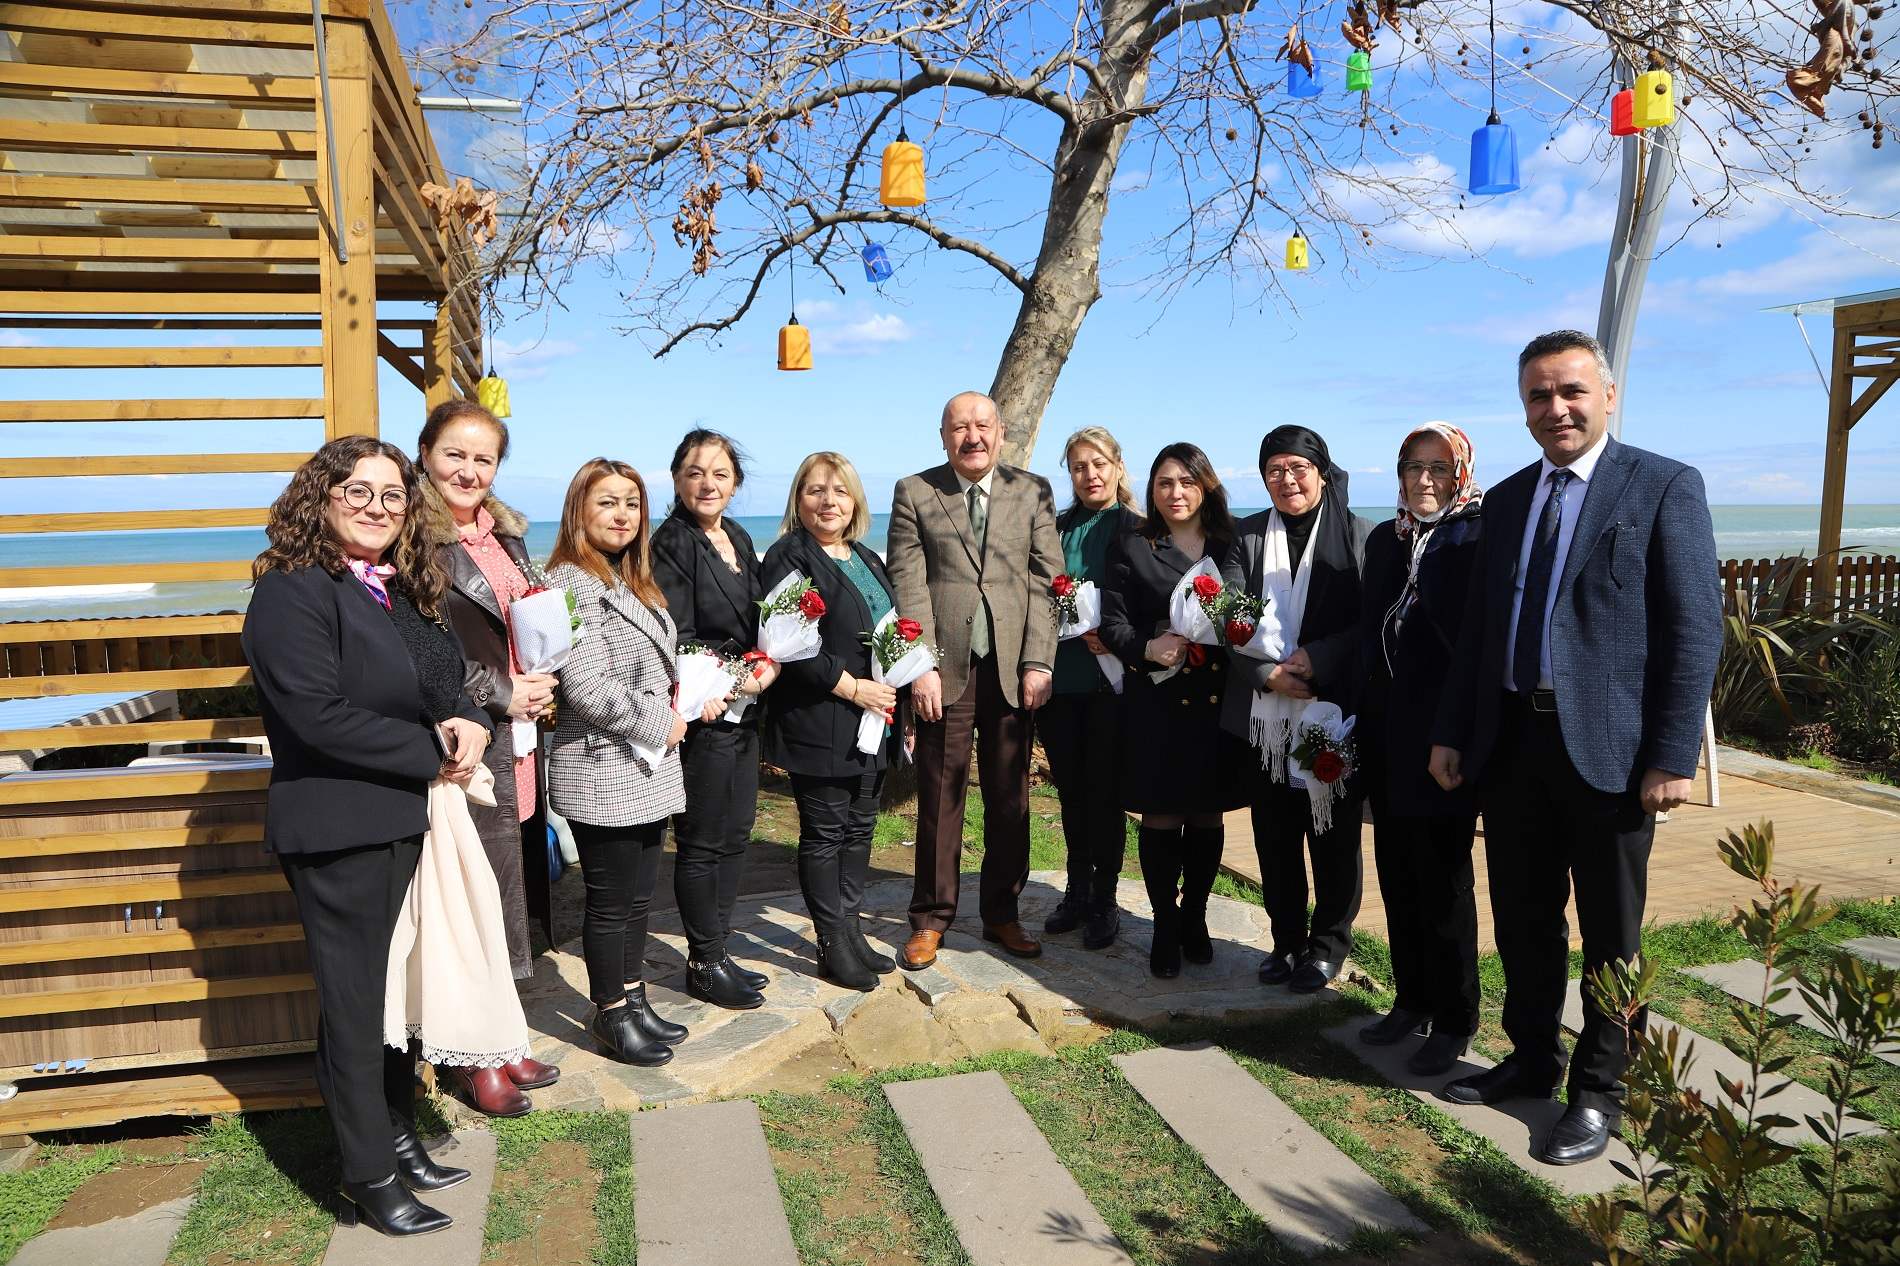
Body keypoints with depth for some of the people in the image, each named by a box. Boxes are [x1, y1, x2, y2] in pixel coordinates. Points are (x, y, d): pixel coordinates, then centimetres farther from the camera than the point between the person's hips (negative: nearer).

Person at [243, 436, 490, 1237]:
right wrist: (433, 754, -16)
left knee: (397, 989, 18)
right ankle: (370, 1177, 19)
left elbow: (444, 683, 16)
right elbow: (320, 716, -22)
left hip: (402, 822, 8)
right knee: (354, 1003, 4)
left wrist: (466, 722, -8)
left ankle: (398, 1137, 34)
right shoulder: (292, 592, -14)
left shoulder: (400, 592, 10)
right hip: (336, 832, -8)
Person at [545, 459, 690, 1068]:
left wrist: (686, 697, 6)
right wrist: (660, 724, -14)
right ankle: (610, 1015, 19)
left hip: (649, 768, 9)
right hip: (602, 771, -9)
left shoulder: (634, 583, 14)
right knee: (610, 901, 4)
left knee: (638, 895, 16)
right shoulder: (570, 583, -14)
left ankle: (633, 999, 29)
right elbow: (585, 687, -22)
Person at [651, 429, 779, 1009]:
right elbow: (677, 640, -17)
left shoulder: (738, 539, 12)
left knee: (735, 835, 14)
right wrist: (730, 683, -19)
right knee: (703, 842, 3)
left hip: (743, 711, 8)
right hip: (702, 714, -8)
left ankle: (717, 953, 28)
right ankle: (704, 965, 17)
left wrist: (768, 666, -2)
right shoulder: (671, 544, -12)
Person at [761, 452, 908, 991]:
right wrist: (853, 688, -19)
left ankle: (850, 930, 24)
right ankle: (833, 943, 13)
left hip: (875, 721, 7)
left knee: (859, 828, 13)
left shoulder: (866, 559, 16)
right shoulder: (789, 557, -9)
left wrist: (896, 691, 6)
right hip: (821, 724, -7)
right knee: (825, 833, 3)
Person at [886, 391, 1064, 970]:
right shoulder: (913, 493, 4)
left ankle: (1002, 913, 23)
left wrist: (1038, 663, -5)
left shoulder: (1033, 492, 9)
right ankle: (930, 919, 18)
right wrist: (921, 668, -10)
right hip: (945, 670, -2)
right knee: (940, 796, 4)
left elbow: (1045, 581, 4)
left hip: (1012, 669, 2)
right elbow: (908, 586, -2)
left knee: (1010, 798, 9)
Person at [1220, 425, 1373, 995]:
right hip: (1264, 712, 3)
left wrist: (1317, 659, -18)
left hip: (1335, 708, -3)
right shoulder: (1247, 536, 7)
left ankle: (1328, 944, 23)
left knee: (1333, 834, 7)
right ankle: (1287, 938, 26)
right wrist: (1267, 673, -14)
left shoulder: (1358, 534, -1)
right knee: (1274, 833, 11)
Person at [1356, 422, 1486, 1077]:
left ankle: (1453, 1021, 20)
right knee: (1398, 873, 14)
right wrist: (1363, 721, 10)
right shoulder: (1384, 539, 10)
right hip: (1386, 734, 6)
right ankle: (1412, 999, 30)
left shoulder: (1480, 539, -10)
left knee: (1443, 880, 4)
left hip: (1445, 737, -6)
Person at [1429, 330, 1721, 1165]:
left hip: (1606, 746, -5)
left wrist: (1673, 757, -14)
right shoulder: (1505, 500, 12)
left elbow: (1694, 632, -9)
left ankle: (1598, 1092, 23)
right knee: (1523, 922, 16)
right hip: (1511, 742, 5)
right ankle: (1532, 1059, 34)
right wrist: (1451, 733, 9)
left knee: (1610, 936, 8)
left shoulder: (1665, 487, -5)